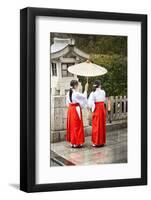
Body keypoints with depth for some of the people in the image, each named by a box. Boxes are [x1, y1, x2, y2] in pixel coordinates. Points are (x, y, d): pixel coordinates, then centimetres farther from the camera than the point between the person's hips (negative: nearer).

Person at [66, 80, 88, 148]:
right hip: (76, 110, -7)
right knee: (77, 126, 0)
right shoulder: (76, 94, -18)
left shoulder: (68, 93, 5)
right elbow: (84, 97, -4)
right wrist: (86, 89, 5)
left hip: (70, 110, 8)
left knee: (71, 125, 12)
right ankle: (77, 142, 3)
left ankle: (72, 142, 18)